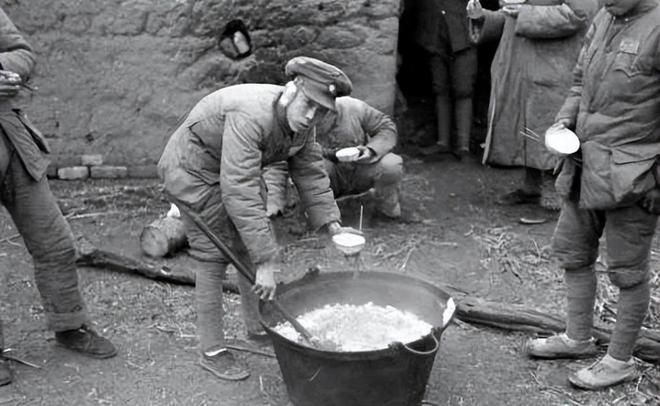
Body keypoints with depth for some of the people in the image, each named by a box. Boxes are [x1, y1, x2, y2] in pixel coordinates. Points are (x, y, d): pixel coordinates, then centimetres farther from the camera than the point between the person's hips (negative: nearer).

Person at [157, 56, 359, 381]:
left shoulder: (300, 121, -11)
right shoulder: (251, 117, -39)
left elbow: (310, 173, -1)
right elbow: (239, 194, -44)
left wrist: (332, 224, -11)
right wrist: (266, 263, -44)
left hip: (232, 171, 8)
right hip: (193, 170, -8)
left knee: (251, 247, 12)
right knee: (214, 258, -7)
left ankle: (258, 326, 29)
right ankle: (212, 351, 6)